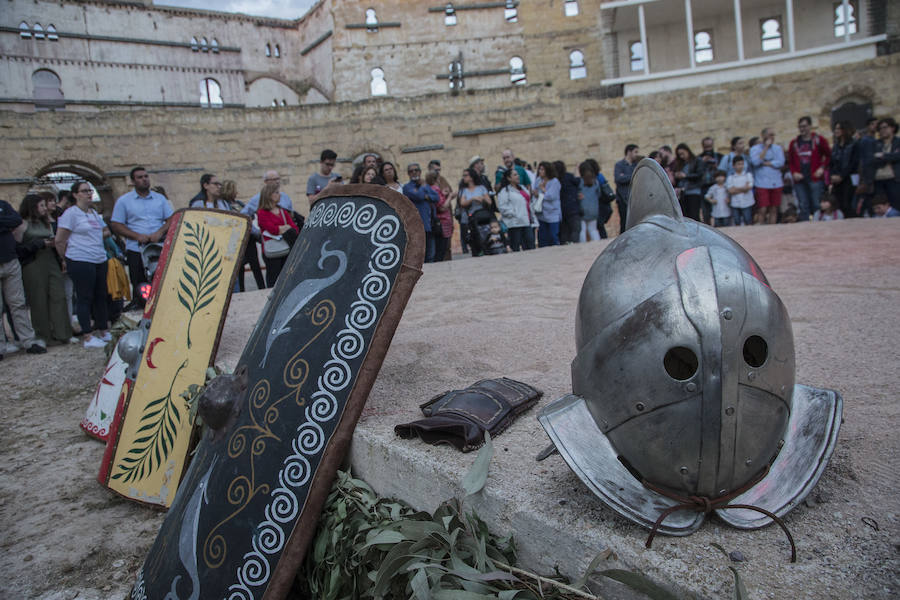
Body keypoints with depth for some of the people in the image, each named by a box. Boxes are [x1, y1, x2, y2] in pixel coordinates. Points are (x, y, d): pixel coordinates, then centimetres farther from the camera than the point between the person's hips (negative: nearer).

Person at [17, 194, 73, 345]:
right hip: (33, 266, -6)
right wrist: (40, 243, -12)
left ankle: (62, 333, 3)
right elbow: (19, 247, -10)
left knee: (58, 296, 0)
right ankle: (42, 336, 9)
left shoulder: (45, 223, 19)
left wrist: (54, 244, 4)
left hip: (51, 262, 6)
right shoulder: (23, 224, -4)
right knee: (39, 301, -1)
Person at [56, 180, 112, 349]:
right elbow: (60, 241, -8)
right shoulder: (71, 213, -6)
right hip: (80, 262, -8)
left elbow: (106, 231, 27)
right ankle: (88, 337, 0)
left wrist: (92, 236, 12)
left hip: (99, 260, 8)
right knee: (85, 298, -4)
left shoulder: (94, 213, 17)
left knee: (100, 296, 12)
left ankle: (104, 331, 22)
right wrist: (66, 259, 1)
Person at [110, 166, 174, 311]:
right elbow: (115, 225, 3)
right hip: (136, 250, -2)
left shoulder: (160, 198, 15)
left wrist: (160, 232, -9)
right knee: (139, 287, -3)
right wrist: (138, 236, -11)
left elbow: (171, 219, 11)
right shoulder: (124, 200, 8)